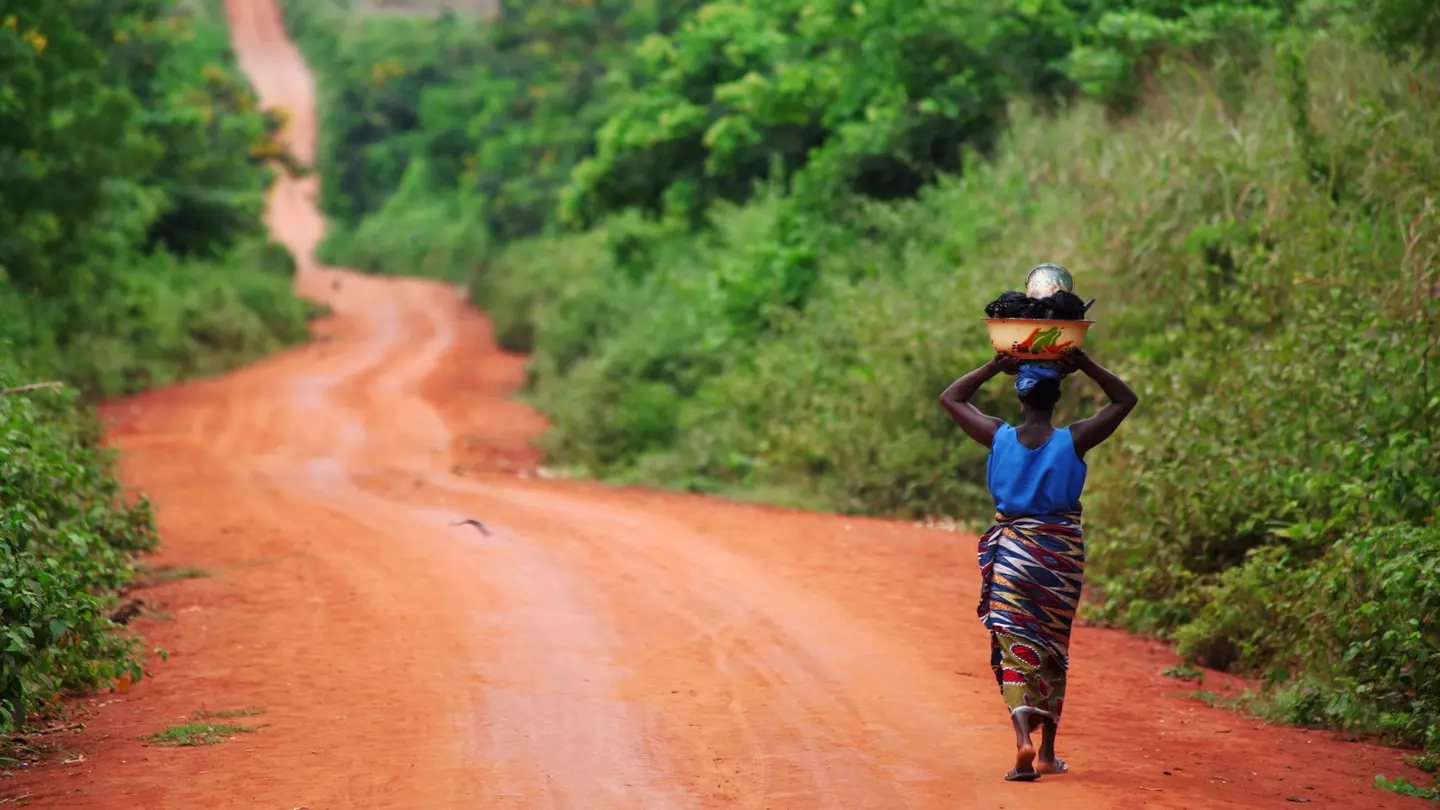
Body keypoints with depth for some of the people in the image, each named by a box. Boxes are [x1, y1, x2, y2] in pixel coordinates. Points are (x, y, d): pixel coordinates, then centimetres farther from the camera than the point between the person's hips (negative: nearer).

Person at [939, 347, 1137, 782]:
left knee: (1015, 647, -2)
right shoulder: (1073, 440, -9)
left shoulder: (1000, 437, -6)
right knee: (1053, 650, 14)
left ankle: (1023, 737, -26)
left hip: (1012, 551, 0)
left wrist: (995, 366, 2)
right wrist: (1086, 366, -2)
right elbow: (1126, 400, 4)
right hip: (1061, 552, 0)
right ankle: (1048, 752, 23)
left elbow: (950, 398, 8)